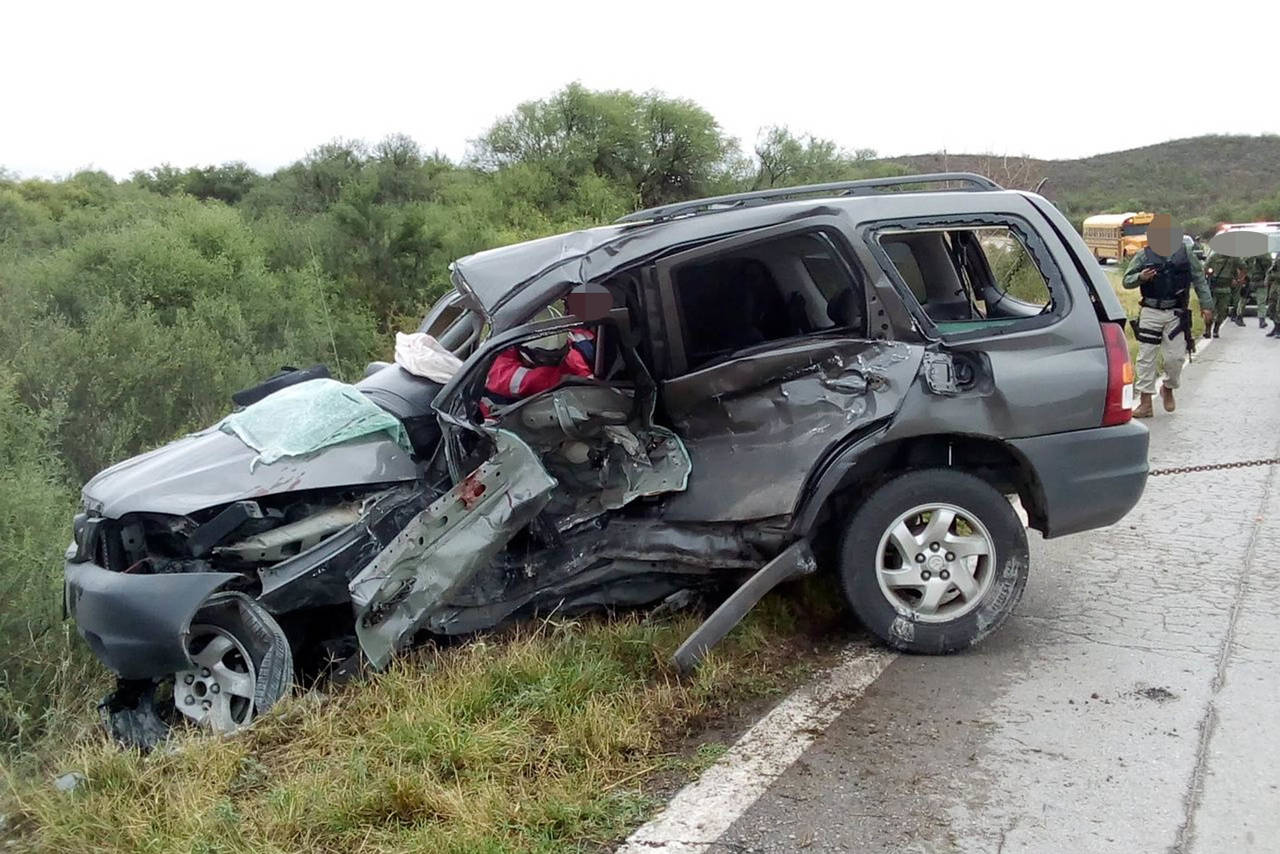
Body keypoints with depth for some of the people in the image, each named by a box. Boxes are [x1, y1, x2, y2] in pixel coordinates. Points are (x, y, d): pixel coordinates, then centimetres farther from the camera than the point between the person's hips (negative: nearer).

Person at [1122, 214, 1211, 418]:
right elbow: (1126, 281, 4)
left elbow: (1199, 280, 11)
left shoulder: (1185, 255, 5)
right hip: (1150, 313, -1)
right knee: (1146, 357, -2)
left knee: (1176, 357, 0)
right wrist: (1140, 277, -16)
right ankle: (1146, 402, 3)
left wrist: (1205, 305, 8)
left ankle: (1168, 388, 28)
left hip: (1176, 314, 1)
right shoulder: (1144, 256, 1)